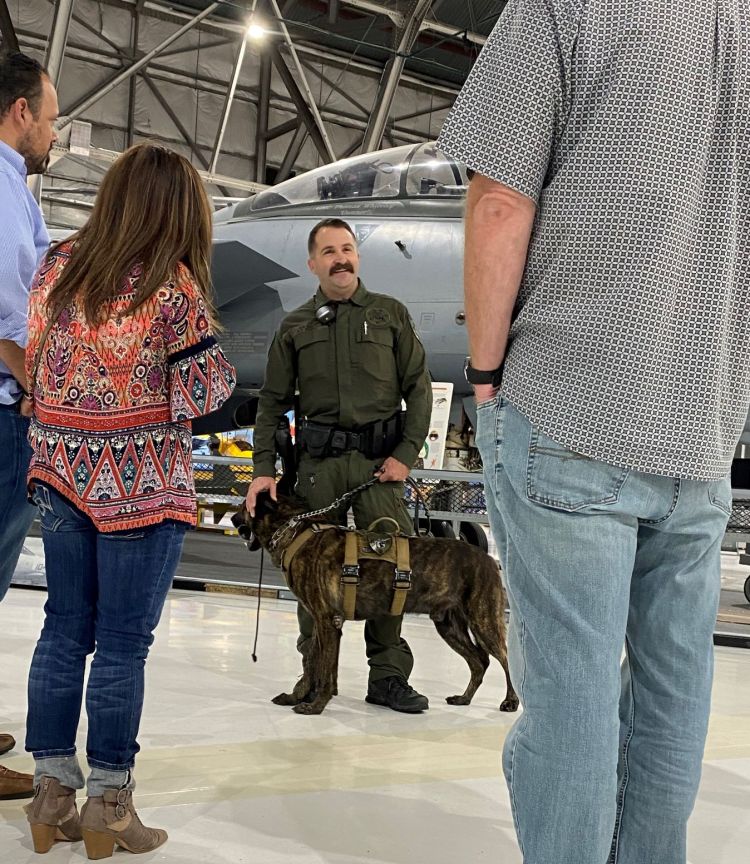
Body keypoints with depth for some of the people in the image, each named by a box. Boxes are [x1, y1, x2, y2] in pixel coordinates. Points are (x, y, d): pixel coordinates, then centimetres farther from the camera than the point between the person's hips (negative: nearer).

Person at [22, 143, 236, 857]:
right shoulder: (172, 286, -13)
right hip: (139, 482, -5)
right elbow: (199, 393, -11)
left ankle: (52, 789, 19)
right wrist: (215, 361, 8)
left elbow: (34, 360, 11)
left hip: (61, 469, 6)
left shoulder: (58, 265, 4)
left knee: (64, 629, 12)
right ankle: (107, 804, 12)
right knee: (123, 641, 2)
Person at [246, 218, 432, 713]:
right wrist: (264, 469, 3)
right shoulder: (296, 326, 13)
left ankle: (389, 675, 4)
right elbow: (273, 402, 12)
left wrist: (407, 453, -5)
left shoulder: (391, 314, 9)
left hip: (380, 458, -1)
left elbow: (419, 388, 6)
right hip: (318, 459, 1)